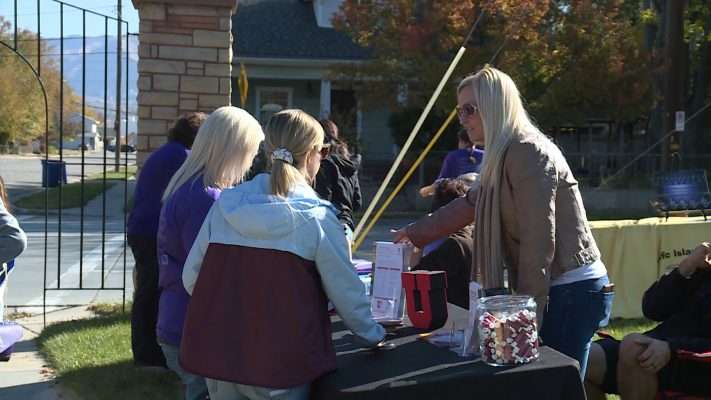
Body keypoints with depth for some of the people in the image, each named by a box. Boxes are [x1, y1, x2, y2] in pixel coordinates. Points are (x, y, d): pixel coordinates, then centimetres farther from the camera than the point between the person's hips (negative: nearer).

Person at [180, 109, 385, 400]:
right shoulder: (316, 218, -11)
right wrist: (372, 335, 14)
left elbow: (191, 278, 4)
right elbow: (345, 290, -4)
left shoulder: (226, 204, -1)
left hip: (219, 357, 4)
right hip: (281, 367, -4)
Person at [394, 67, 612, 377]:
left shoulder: (527, 152, -15)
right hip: (555, 290, 9)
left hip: (571, 291, -9)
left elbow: (539, 241, -19)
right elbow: (467, 206, 27)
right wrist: (414, 233, 35)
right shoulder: (505, 157, 15)